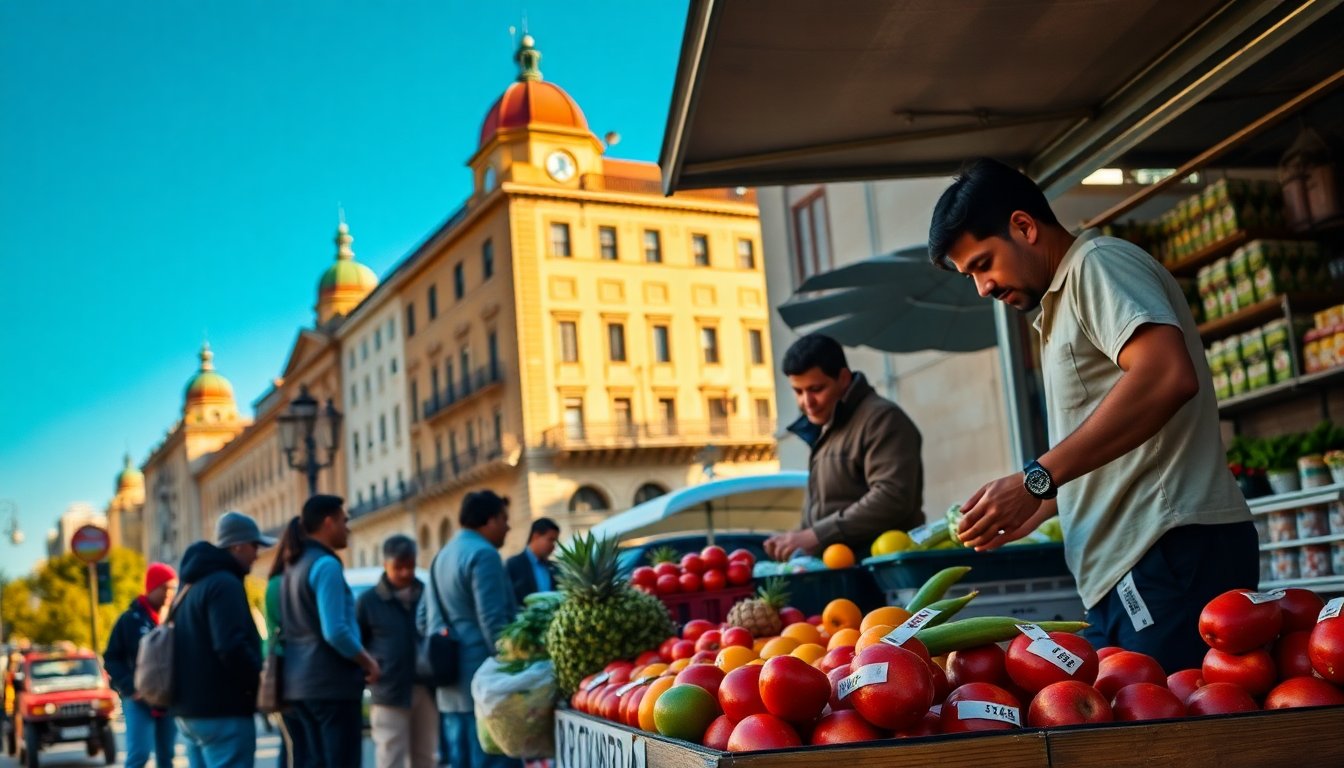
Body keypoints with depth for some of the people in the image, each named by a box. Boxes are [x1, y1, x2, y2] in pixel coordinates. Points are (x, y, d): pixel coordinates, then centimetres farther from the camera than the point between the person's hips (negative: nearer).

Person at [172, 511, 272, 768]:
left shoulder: (194, 585, 18)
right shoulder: (225, 583, -13)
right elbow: (231, 647, -24)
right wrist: (264, 680, -12)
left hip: (190, 707, 10)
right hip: (222, 710, -10)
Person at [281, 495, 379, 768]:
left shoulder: (293, 567, 14)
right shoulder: (326, 565, -14)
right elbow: (335, 632, -23)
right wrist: (368, 661, -8)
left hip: (301, 682, 9)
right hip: (332, 682, -9)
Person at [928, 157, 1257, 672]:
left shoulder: (1099, 263, -3)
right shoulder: (1061, 308, 26)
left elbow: (1168, 375, -22)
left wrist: (1035, 481, -20)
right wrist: (1033, 512, 17)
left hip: (1171, 552, -9)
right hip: (1122, 569, 10)